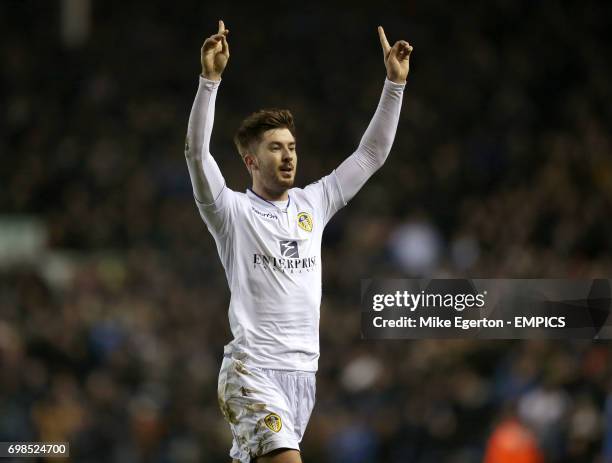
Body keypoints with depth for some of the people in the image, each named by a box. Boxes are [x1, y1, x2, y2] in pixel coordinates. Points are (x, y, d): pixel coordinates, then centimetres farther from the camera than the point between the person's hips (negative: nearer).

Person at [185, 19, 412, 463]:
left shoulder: (313, 205, 14)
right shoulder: (233, 211, -1)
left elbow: (371, 154, 16)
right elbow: (197, 154, -15)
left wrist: (395, 82, 10)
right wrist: (210, 79, -24)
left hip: (304, 371, 6)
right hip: (253, 371, -6)